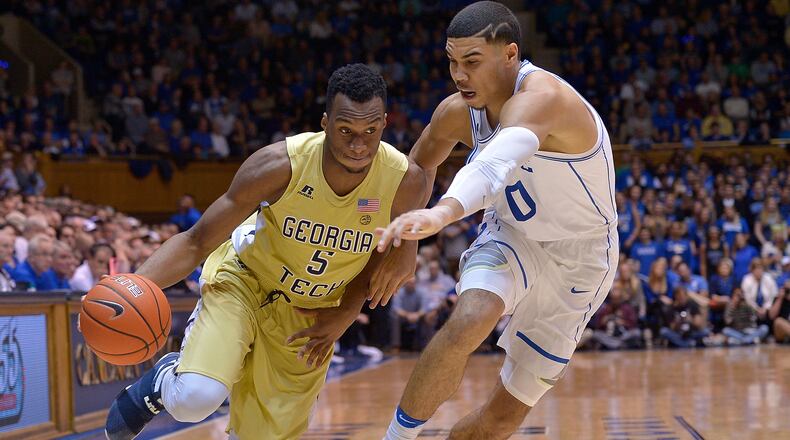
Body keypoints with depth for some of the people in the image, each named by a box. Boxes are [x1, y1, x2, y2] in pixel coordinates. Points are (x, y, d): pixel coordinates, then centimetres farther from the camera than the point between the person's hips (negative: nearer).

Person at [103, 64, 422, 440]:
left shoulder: (405, 181, -24)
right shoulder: (279, 165, -30)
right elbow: (196, 242, -22)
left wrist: (345, 316, -10)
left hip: (310, 313, 3)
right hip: (244, 277, -3)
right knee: (194, 400, -27)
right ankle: (162, 381, 9)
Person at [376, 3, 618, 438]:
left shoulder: (541, 96, -33)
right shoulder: (456, 112, -12)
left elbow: (498, 162, -55)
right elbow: (417, 170, 11)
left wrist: (442, 212, -72)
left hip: (578, 257, -3)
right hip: (511, 235, 4)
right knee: (469, 320, -31)